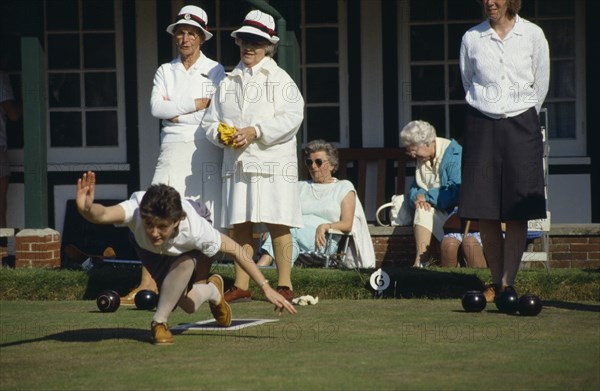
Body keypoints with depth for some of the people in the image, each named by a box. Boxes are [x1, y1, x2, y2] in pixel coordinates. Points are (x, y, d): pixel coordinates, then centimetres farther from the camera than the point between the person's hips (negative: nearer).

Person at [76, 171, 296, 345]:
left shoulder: (195, 228, -44)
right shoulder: (136, 210, -46)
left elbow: (234, 250, -30)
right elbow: (104, 214, -66)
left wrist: (266, 288, -27)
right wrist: (87, 209, -89)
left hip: (188, 249, -1)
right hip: (149, 250, 1)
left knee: (185, 264, -35)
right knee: (187, 304, -6)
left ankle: (159, 322, -13)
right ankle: (212, 291, 29)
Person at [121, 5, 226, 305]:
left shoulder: (214, 71, 5)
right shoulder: (165, 71, 13)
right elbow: (156, 107, -3)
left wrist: (175, 113, -6)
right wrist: (197, 104, -9)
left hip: (204, 150, -2)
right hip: (172, 148, 2)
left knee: (205, 218, -3)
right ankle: (147, 285, -10)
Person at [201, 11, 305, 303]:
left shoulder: (279, 79, 3)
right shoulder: (228, 83, 18)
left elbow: (292, 117, -9)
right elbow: (210, 120, 18)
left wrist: (255, 131, -17)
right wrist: (221, 133, -5)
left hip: (272, 161, -4)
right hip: (237, 163, 5)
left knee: (277, 224, -6)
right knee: (240, 225, 3)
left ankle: (285, 285, -2)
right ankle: (241, 286, 8)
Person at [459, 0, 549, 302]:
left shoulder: (533, 35, -1)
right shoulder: (472, 38, 3)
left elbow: (540, 85, 8)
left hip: (520, 125, -1)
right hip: (482, 126, 1)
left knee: (517, 213, -4)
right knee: (485, 214, -1)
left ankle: (508, 283, 0)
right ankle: (496, 280, 11)